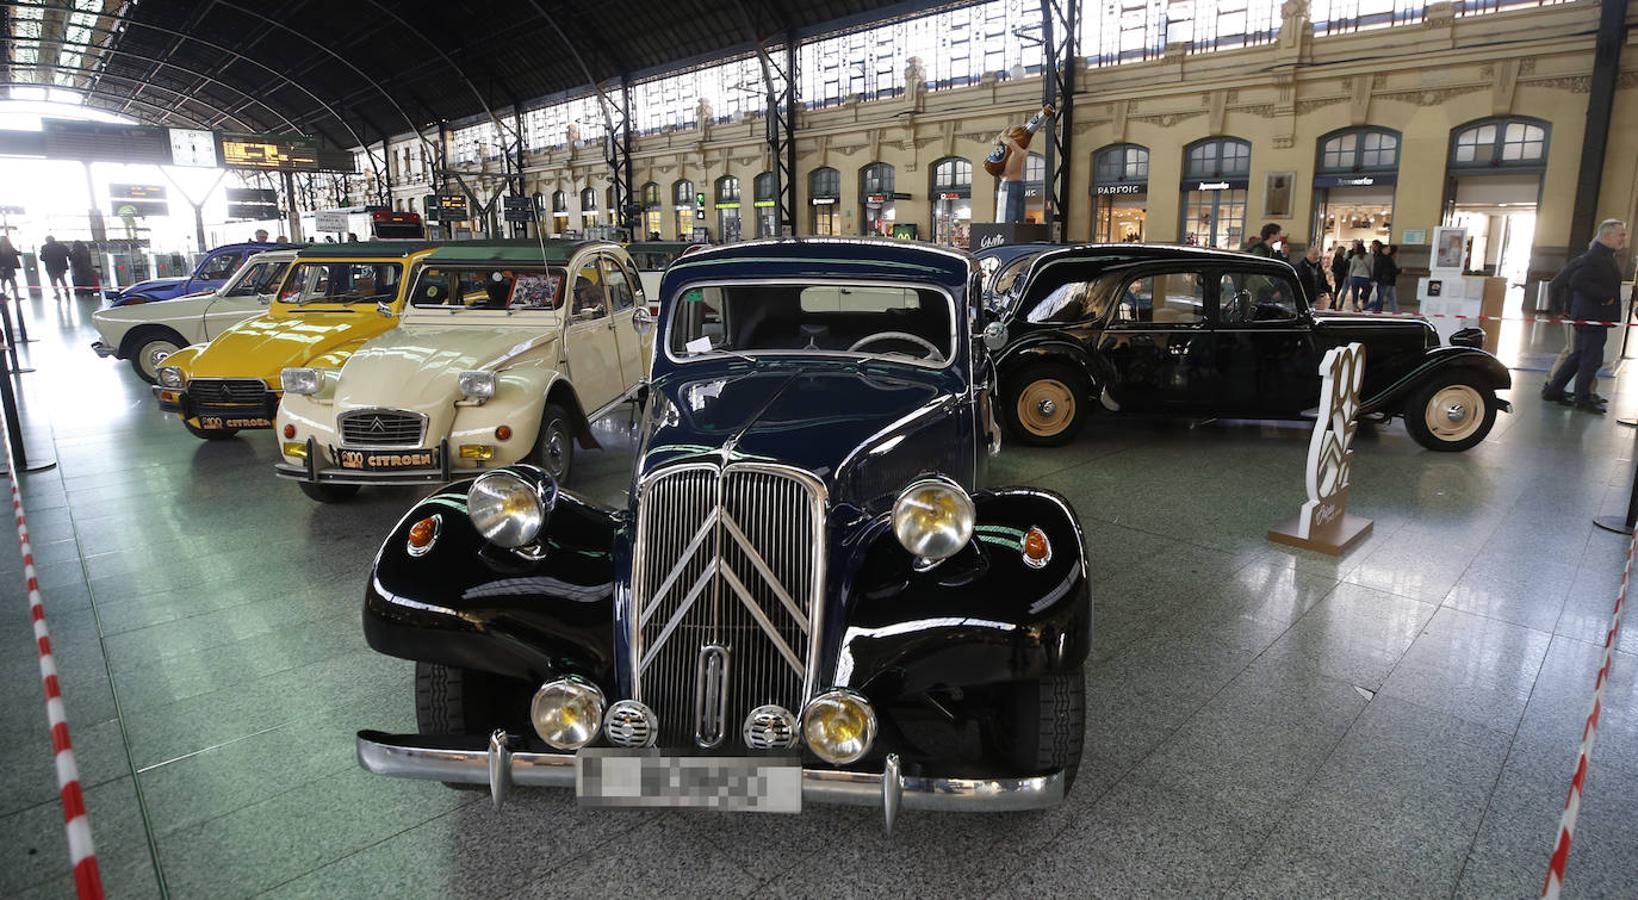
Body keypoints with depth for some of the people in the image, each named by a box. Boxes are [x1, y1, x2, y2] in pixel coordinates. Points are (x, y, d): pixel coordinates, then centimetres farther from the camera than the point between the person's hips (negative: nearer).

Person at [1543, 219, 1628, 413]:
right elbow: (1577, 282, -27)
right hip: (1592, 317, -10)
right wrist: (1605, 297, -22)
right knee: (1592, 358, -2)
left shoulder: (1604, 256, 14)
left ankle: (1553, 390, 20)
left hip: (1596, 316, 10)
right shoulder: (1595, 257, -18)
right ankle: (1583, 399, 7)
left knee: (1580, 355, 15)